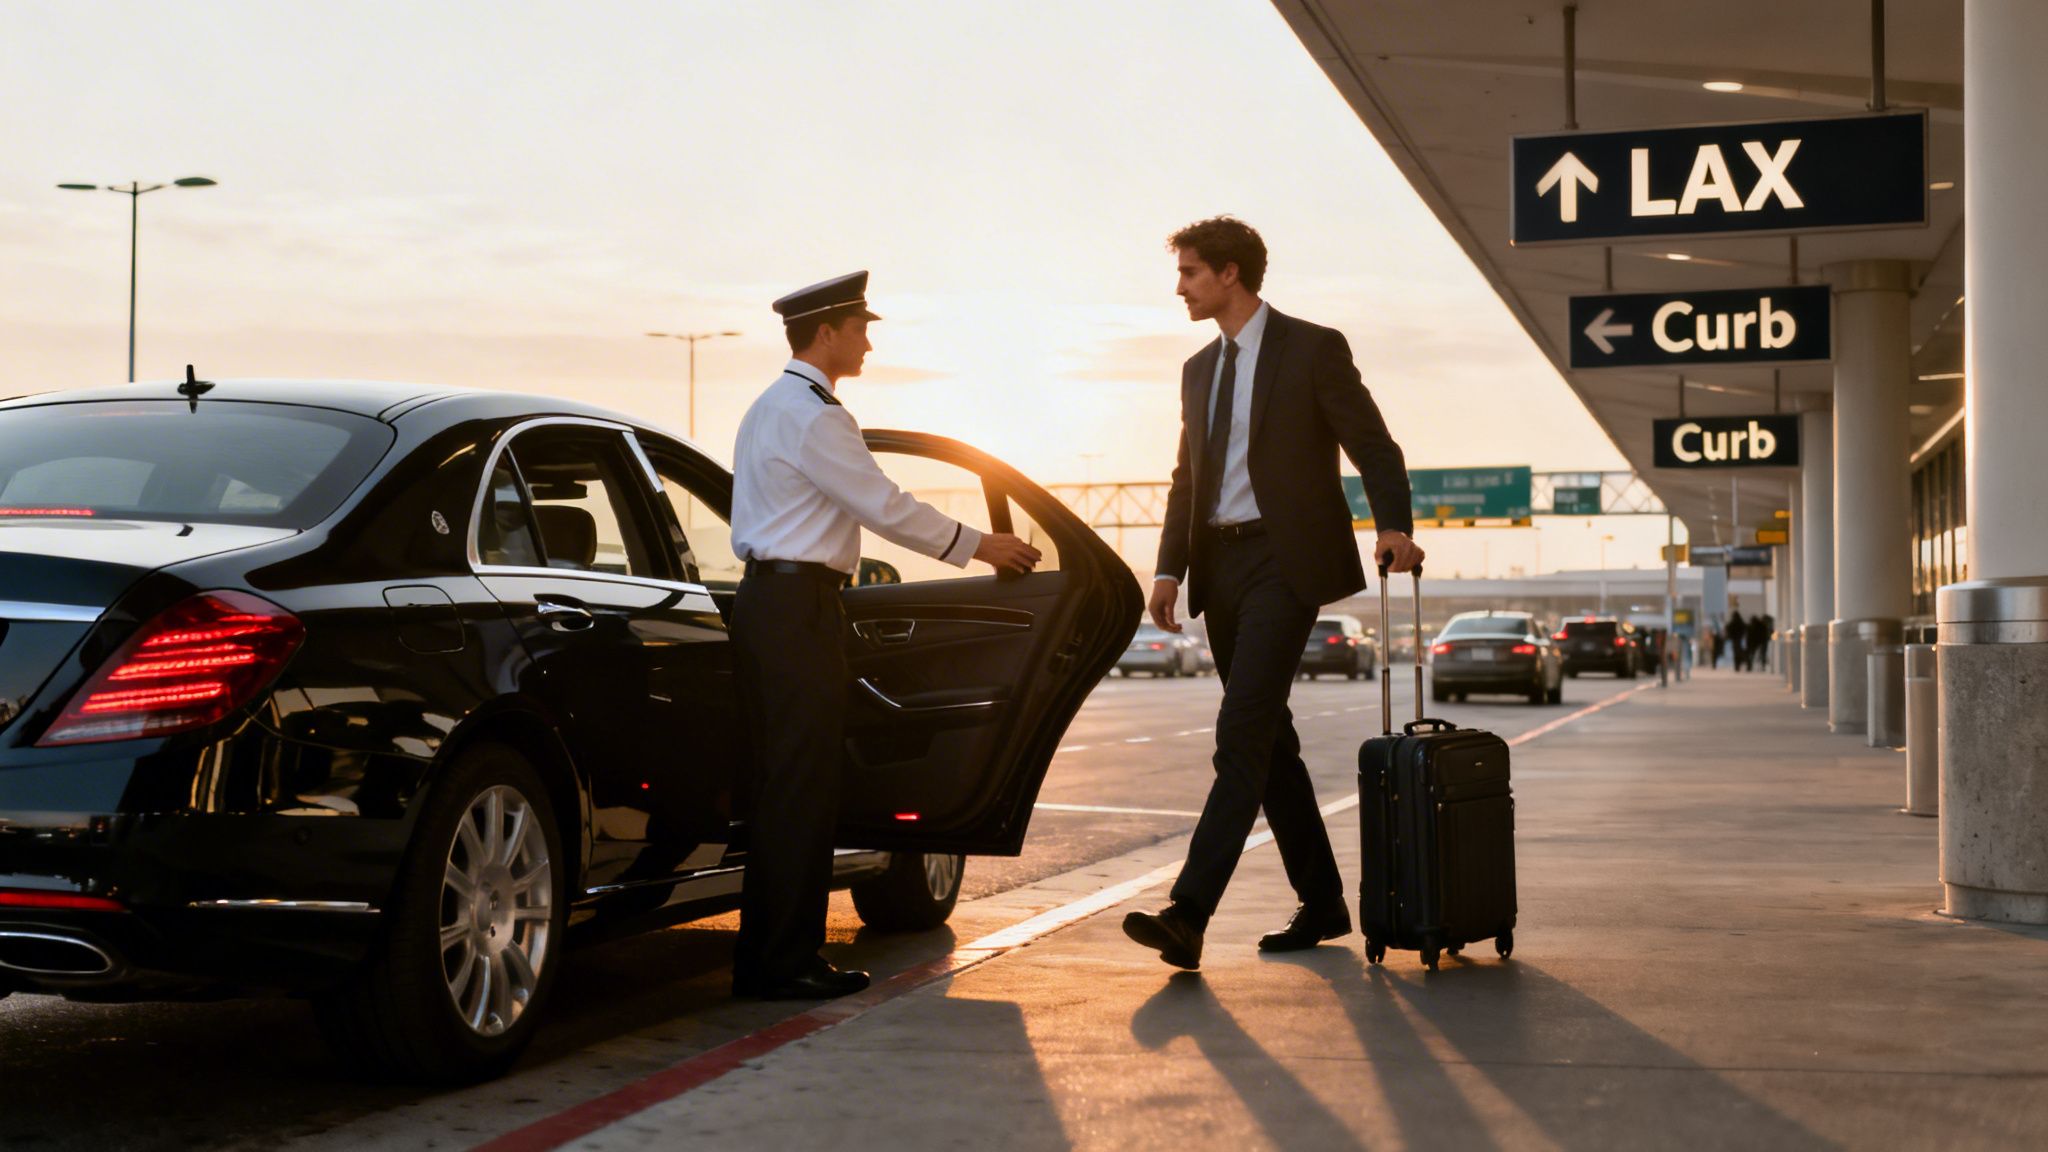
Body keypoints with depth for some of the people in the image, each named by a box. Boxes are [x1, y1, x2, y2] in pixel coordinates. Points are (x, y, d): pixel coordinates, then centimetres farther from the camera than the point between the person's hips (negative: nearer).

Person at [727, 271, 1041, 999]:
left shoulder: (771, 407, 21)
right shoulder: (811, 414, -12)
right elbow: (885, 507, -14)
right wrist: (979, 546, -5)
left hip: (766, 602, 10)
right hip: (797, 606, -10)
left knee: (779, 783, 11)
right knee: (803, 785, -7)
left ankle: (762, 959, 15)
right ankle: (788, 964, -4)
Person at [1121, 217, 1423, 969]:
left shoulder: (1313, 349, -3)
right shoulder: (1198, 370, 17)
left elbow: (1374, 448, -4)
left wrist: (1393, 526, -21)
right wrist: (1170, 569, 5)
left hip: (1286, 561, -7)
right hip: (1221, 567, 8)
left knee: (1243, 735, -16)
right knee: (1268, 740, 10)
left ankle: (1189, 913, -22)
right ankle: (1321, 904, 20)